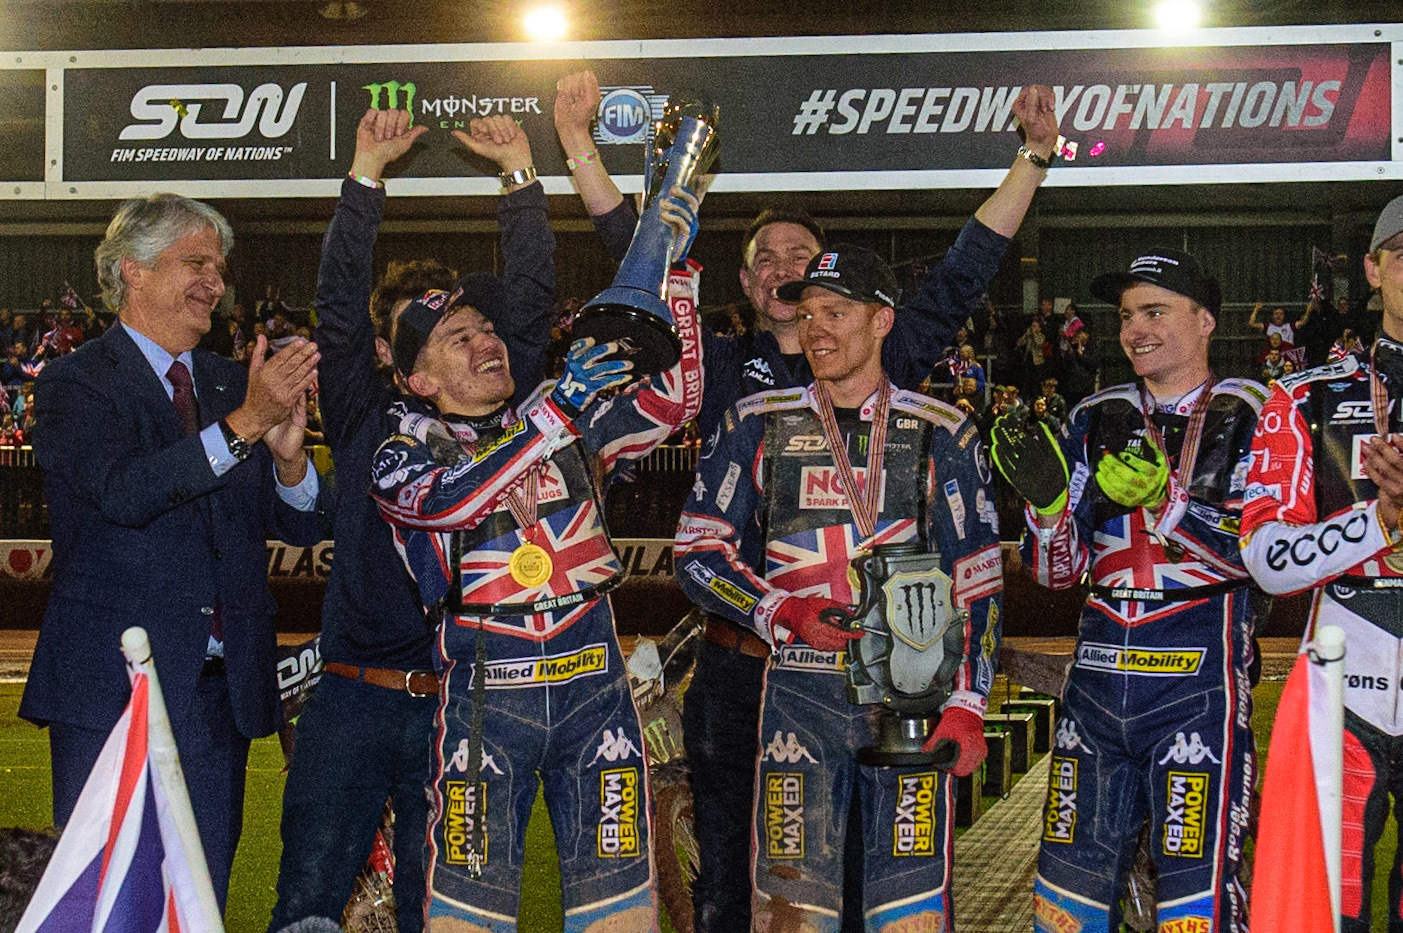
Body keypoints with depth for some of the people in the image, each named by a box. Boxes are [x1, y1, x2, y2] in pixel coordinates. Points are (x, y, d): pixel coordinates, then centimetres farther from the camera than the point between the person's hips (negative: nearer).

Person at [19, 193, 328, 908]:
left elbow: (304, 526, 10)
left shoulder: (233, 385, 13)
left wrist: (288, 455, -11)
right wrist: (242, 425, -27)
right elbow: (122, 492, -21)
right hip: (113, 688, -5)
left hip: (223, 688, 5)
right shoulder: (74, 382, -3)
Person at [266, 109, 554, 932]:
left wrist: (520, 172, -1)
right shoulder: (364, 419, 9)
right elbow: (340, 303, 0)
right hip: (355, 699, 0)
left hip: (460, 702, 0)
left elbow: (527, 307, 3)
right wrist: (368, 171, -6)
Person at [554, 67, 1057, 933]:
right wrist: (579, 142, 2)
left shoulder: (875, 366, 7)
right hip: (736, 658, 1)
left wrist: (1035, 156, 4)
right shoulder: (720, 369, 8)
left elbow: (963, 275, 7)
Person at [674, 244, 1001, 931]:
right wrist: (784, 613, -11)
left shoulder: (940, 434, 6)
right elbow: (696, 552, 5)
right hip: (798, 691, 1)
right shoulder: (759, 425, 8)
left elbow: (977, 582, 5)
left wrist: (967, 706, -4)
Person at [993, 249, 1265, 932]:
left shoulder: (1250, 415, 1)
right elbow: (1057, 572, 11)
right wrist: (1046, 496, -7)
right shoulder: (1097, 421, 14)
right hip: (1099, 664, 5)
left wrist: (1162, 498, -21)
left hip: (1199, 670, -5)